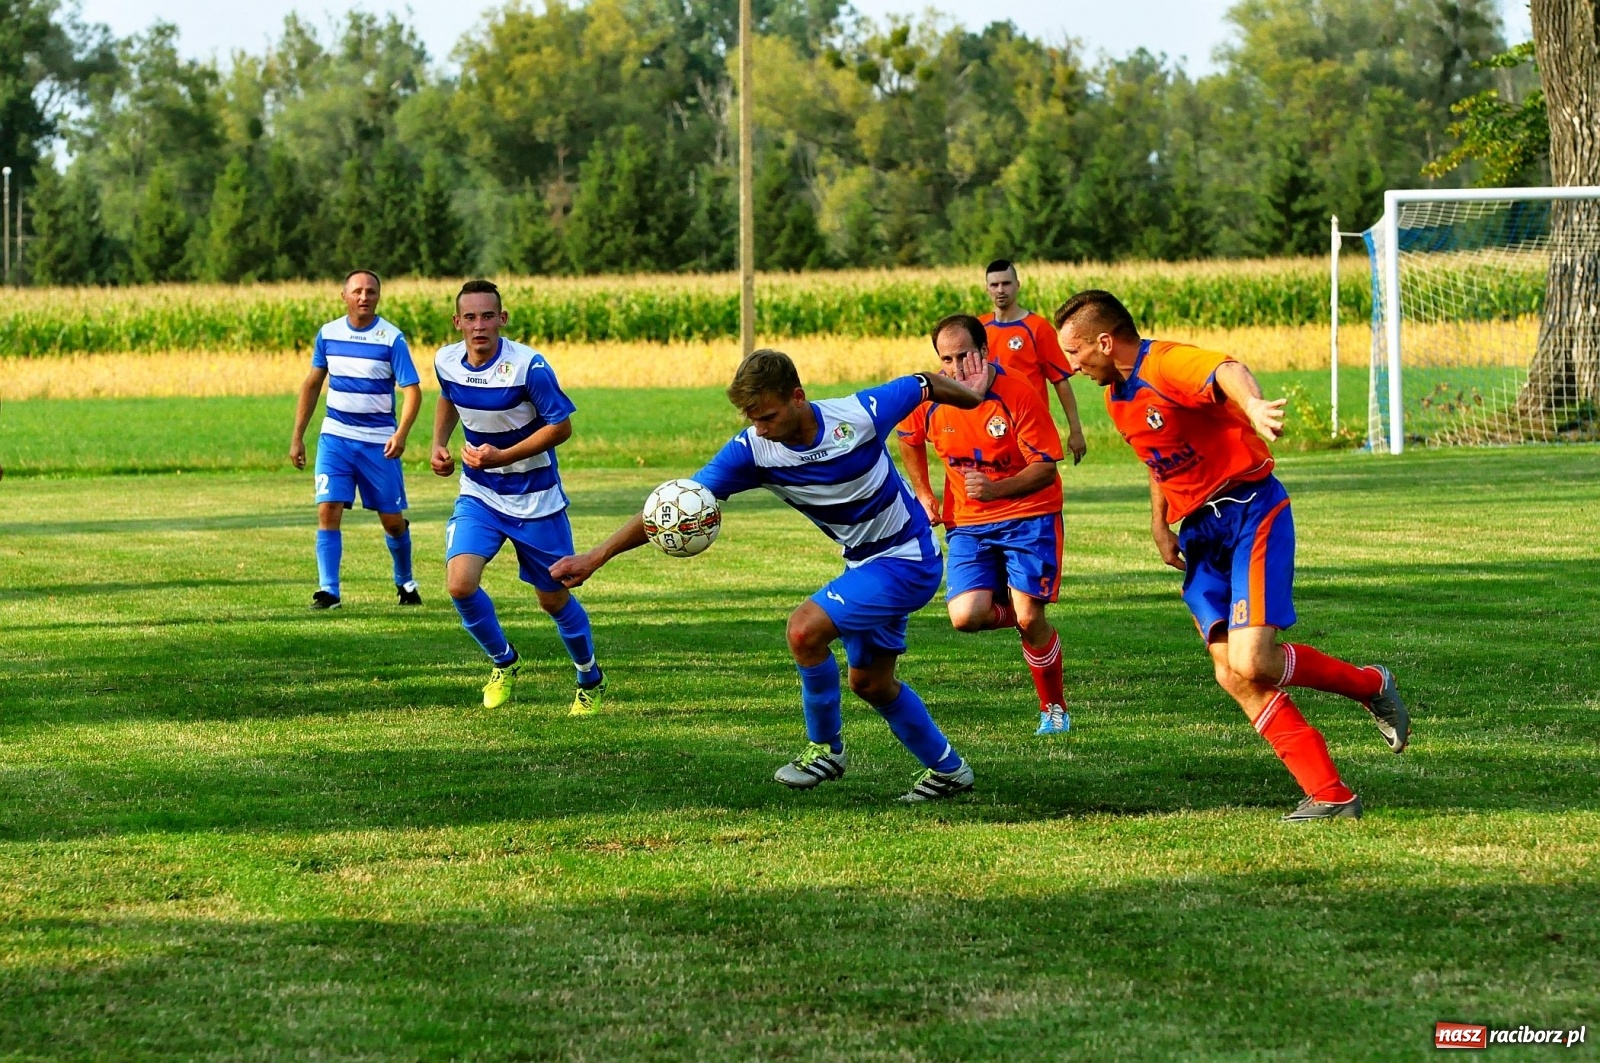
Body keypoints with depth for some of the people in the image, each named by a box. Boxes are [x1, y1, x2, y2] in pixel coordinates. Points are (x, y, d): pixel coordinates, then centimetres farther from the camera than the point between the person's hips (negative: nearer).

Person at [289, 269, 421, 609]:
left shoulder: (392, 339, -9)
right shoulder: (328, 334, 2)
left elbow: (412, 390, -11)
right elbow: (312, 384, 13)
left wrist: (401, 433, -27)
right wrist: (297, 437, 10)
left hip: (379, 442, -2)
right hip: (335, 437, 2)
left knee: (392, 519, 6)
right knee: (328, 511, -13)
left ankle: (405, 581, 30)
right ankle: (328, 591, -11)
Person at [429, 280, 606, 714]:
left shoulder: (528, 365, -23)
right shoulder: (447, 361, -7)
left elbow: (561, 426, -17)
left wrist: (502, 457, -25)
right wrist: (439, 443, 1)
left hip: (535, 499, -3)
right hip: (479, 495, 3)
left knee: (553, 599, 8)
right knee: (460, 584, -18)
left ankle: (590, 679, 35)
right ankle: (503, 662, 10)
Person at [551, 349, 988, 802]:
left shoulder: (861, 415, -27)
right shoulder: (752, 450, -17)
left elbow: (925, 384, -8)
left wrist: (971, 395, 13)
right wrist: (596, 557, -27)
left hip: (907, 560, -7)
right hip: (862, 562, 7)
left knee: (805, 628, -22)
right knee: (871, 682, 17)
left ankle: (826, 748, -2)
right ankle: (948, 768, 37)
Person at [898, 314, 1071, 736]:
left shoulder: (1017, 395, -19)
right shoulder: (929, 398, -7)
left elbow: (1046, 468, -18)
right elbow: (910, 439, 17)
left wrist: (996, 489, -33)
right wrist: (924, 495, 15)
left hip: (1028, 515, -3)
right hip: (968, 523, 3)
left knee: (1030, 618, -13)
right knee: (966, 617, -16)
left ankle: (1054, 708, 11)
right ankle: (1020, 613, 20)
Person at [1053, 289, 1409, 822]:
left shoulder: (1165, 363, -17)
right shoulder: (1116, 397, 12)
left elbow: (1227, 370, -40)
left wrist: (1252, 406, -63)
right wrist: (1159, 523, 14)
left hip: (1250, 513, -8)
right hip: (1199, 534, 8)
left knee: (1251, 665, -20)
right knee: (1233, 676, -6)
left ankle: (1369, 685, 7)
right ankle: (1330, 795, -4)